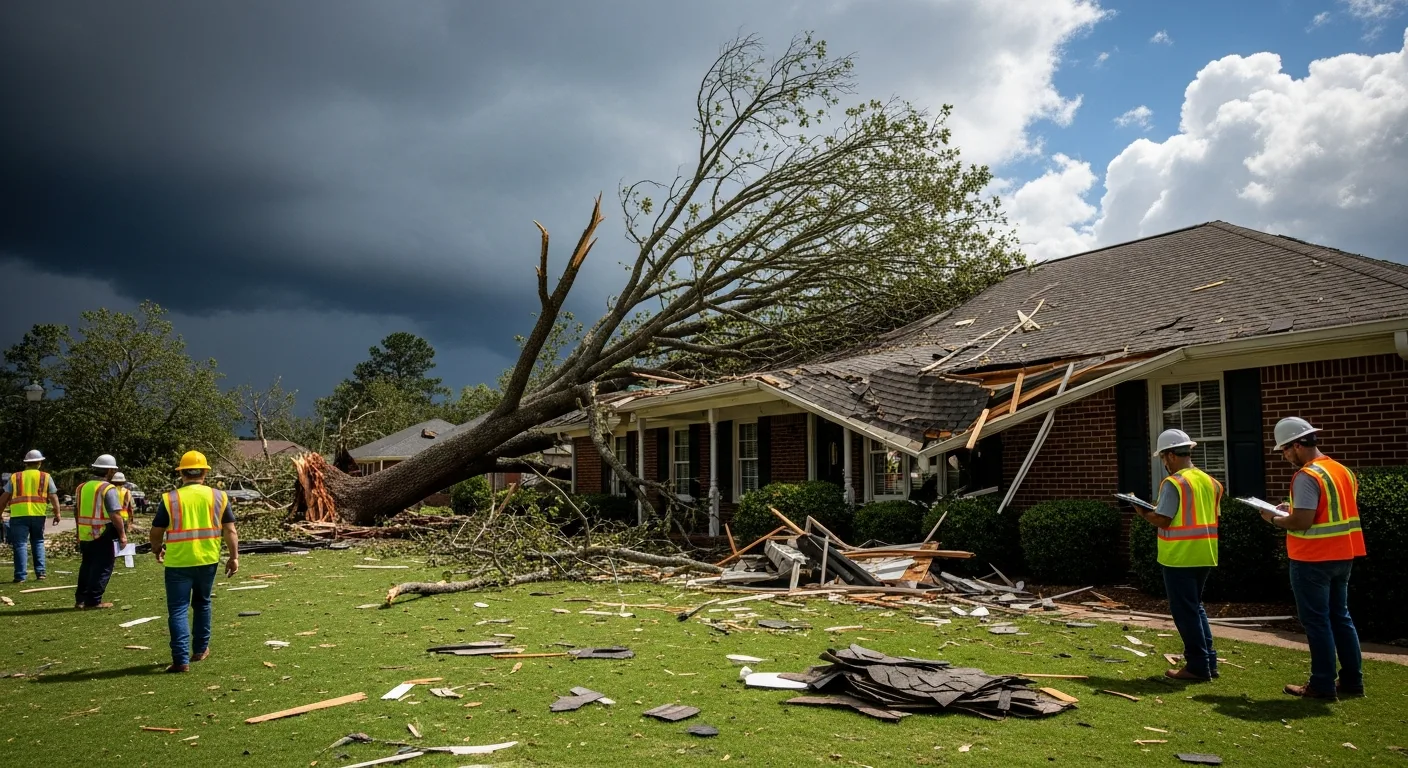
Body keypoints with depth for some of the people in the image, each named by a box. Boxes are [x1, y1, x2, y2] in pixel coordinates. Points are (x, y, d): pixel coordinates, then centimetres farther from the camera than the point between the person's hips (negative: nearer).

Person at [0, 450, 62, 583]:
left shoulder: (15, 477, 11)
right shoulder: (45, 477, 9)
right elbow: (53, 497, 4)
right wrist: (57, 514, 7)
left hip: (19, 515, -1)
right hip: (38, 514, 1)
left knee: (20, 545, 2)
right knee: (38, 542, 15)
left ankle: (21, 576, 0)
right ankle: (40, 572, 11)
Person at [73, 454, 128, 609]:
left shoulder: (82, 487, 10)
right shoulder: (108, 489, -14)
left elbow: (76, 511, 18)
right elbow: (115, 515, -20)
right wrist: (122, 534, -13)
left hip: (84, 535, 7)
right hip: (102, 536, -7)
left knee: (86, 566, 18)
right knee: (103, 568, 2)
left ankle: (80, 599, 21)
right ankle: (93, 601, 1)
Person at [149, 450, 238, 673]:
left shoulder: (170, 499, -5)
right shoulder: (218, 497, 0)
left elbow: (156, 532, 1)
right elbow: (230, 530, -1)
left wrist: (157, 550, 20)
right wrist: (234, 557, 5)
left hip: (178, 562, -3)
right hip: (207, 560, 3)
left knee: (178, 610, 3)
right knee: (202, 604, 22)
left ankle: (181, 659, -4)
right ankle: (200, 649, 32)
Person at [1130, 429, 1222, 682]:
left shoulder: (1173, 483, -15)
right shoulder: (1209, 481, 9)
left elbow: (1162, 521, -17)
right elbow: (1215, 517, 14)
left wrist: (1143, 512, 0)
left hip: (1181, 557, -8)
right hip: (1205, 555, 8)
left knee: (1185, 611, 2)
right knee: (1195, 607, 19)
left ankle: (1197, 666, 6)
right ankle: (1209, 662, 22)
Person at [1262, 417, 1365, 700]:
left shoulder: (1307, 476, -19)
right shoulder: (1342, 470, 10)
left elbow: (1302, 522, -24)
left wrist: (1275, 518, -7)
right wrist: (1294, 509, 15)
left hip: (1313, 560, -9)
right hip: (1342, 556, 9)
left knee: (1317, 621, 0)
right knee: (1340, 617, 17)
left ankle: (1323, 685, 5)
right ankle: (1352, 680, 23)